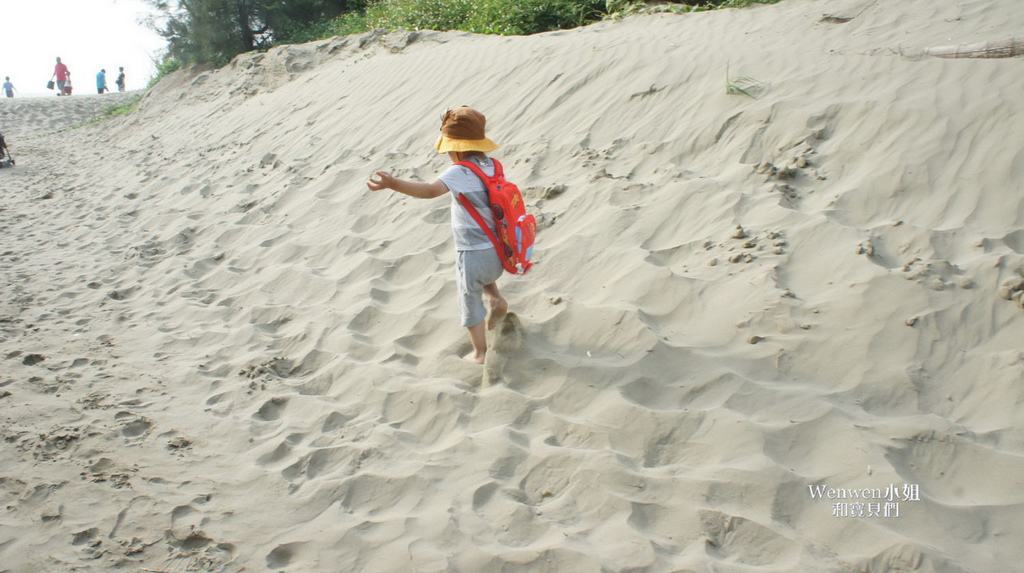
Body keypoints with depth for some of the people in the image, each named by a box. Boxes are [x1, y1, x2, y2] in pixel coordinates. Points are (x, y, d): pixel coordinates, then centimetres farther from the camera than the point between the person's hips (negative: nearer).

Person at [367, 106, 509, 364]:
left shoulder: (459, 172, -23)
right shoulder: (494, 166, 0)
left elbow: (431, 190, -41)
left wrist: (393, 183, -52)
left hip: (472, 252, -7)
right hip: (497, 250, 7)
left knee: (470, 303, 14)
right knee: (484, 276, 41)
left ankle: (480, 352, 26)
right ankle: (497, 300, 20)